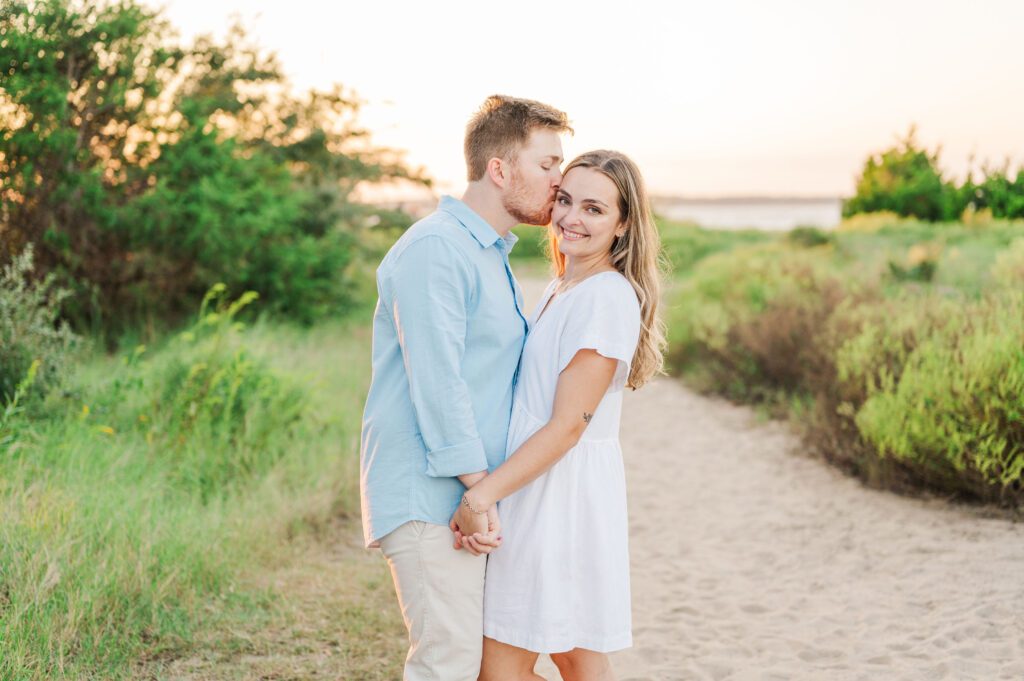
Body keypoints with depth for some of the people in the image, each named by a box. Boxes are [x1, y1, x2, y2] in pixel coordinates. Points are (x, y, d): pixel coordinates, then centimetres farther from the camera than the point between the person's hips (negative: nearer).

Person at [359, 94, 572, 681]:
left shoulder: (493, 257, 20)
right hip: (429, 498, -9)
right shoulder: (435, 249, -13)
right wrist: (477, 490, -18)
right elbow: (436, 380, -18)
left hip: (471, 495, 10)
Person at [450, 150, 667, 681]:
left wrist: (482, 495, -21)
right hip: (540, 490, 9)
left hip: (564, 493, -9)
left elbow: (568, 425, -19)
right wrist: (485, 492, 13)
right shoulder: (560, 290, 14)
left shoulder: (609, 298, -15)